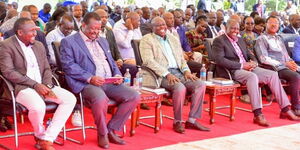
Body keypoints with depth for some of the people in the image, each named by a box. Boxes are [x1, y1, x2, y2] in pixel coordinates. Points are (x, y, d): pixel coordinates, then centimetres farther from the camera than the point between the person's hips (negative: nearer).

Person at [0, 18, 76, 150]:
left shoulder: (39, 45, 15)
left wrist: (47, 86, -6)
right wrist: (34, 84, -19)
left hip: (42, 86, 7)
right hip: (22, 87, -7)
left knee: (70, 99, -13)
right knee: (38, 106, -36)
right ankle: (40, 136, -1)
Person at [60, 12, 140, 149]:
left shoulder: (102, 41, 26)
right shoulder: (69, 42, 4)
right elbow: (69, 66, -8)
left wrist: (117, 75, 5)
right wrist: (90, 78, -19)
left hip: (109, 82, 7)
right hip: (87, 84, -6)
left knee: (134, 96, -15)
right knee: (101, 99, -37)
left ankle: (111, 130, -1)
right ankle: (102, 134, -10)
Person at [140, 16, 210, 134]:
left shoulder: (174, 39, 22)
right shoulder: (147, 40, 2)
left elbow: (181, 58, 23)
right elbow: (149, 61, -11)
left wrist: (186, 71, 0)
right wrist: (167, 74, -20)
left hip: (178, 72, 7)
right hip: (162, 75, -6)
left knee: (200, 85, -15)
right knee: (180, 87, -33)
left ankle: (192, 120, -9)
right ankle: (177, 122, -15)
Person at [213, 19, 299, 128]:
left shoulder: (240, 40, 24)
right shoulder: (219, 41, -1)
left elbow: (249, 55, 25)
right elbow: (220, 60, -15)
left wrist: (253, 62, -1)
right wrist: (241, 65, -17)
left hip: (247, 68, 8)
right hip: (232, 71, -8)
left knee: (273, 75, -8)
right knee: (252, 76, -36)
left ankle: (285, 109, -6)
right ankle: (258, 114, -40)